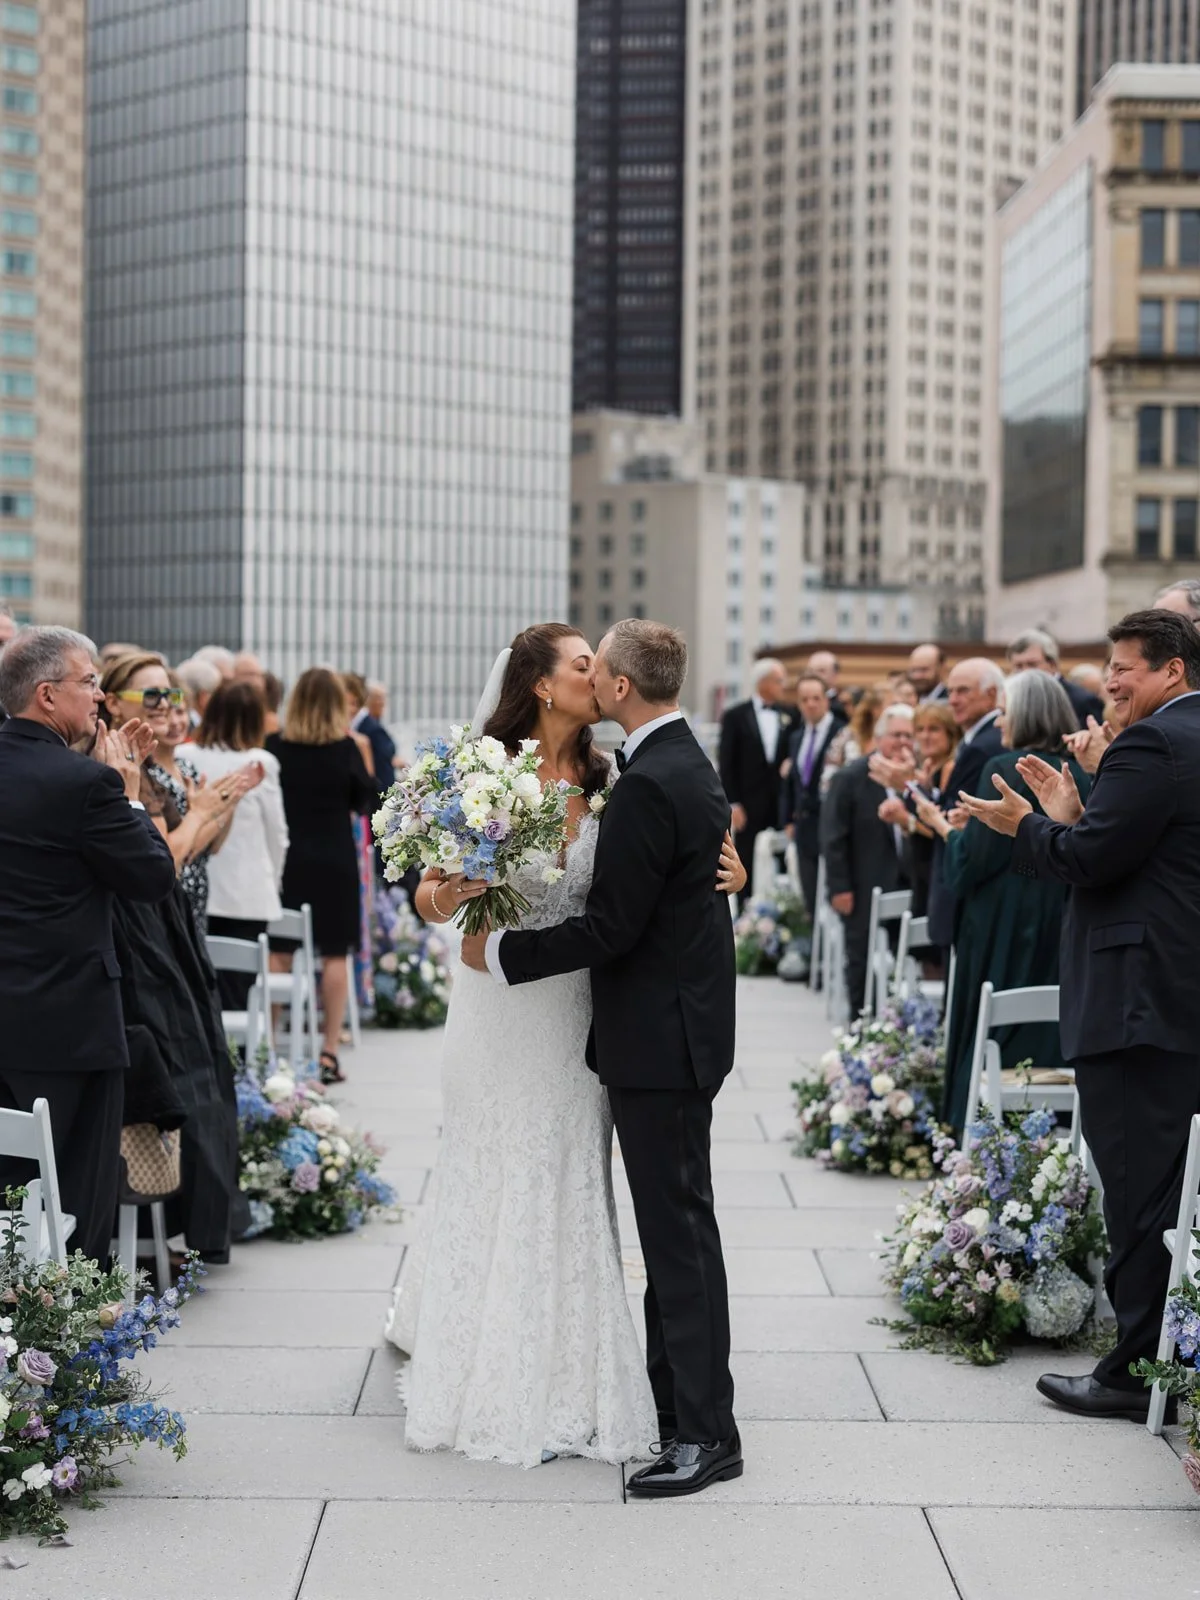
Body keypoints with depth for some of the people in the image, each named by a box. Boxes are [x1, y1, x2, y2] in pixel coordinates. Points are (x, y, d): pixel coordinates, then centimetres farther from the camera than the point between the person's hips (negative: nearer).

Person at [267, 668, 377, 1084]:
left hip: (288, 858, 2)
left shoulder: (274, 746, -4)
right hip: (335, 859, -1)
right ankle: (329, 1051, 2)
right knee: (334, 955, 4)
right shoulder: (344, 747, -7)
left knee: (282, 955, 8)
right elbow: (366, 800, 0)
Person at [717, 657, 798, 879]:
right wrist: (733, 804, -7)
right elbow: (726, 763, -2)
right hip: (749, 805, -2)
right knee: (748, 869, 2)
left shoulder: (789, 715, 8)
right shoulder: (735, 716, 0)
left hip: (782, 804, 2)